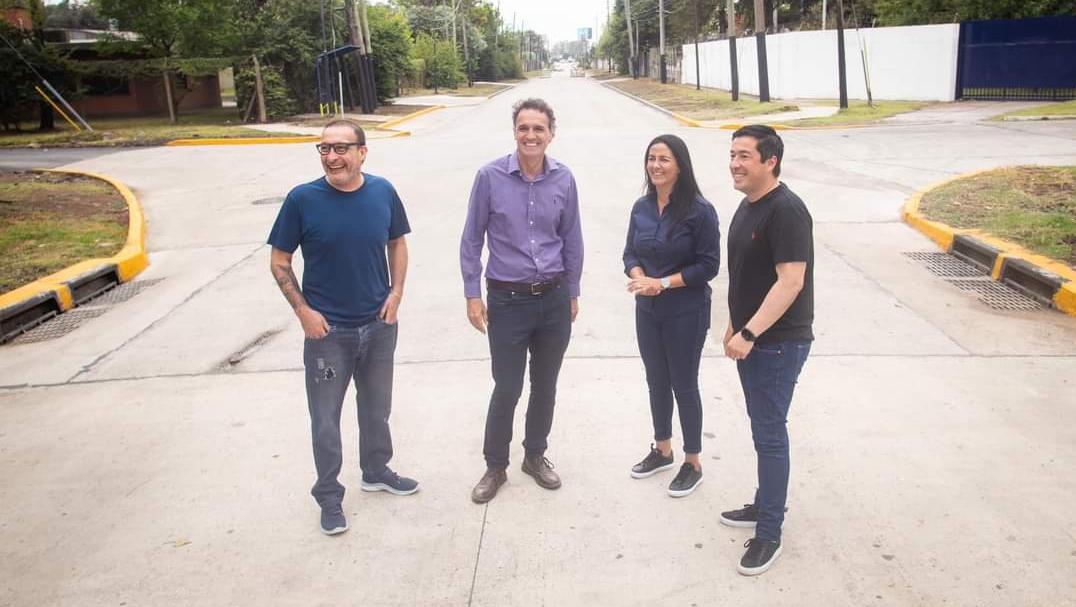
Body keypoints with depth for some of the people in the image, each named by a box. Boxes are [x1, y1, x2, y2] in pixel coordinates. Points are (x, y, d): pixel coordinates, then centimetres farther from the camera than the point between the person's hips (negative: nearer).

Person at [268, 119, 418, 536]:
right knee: (325, 417, 7)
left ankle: (376, 470, 43)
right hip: (327, 330, -3)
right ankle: (329, 495, 26)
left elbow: (397, 243, 8)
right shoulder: (302, 200, -14)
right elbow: (279, 261, -5)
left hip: (379, 325, 3)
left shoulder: (383, 192, -6)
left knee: (377, 406, 20)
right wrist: (303, 310, -12)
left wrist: (396, 292, -4)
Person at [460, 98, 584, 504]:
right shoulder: (490, 177, -8)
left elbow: (572, 240, 8)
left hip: (554, 299, 3)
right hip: (507, 300, -3)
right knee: (506, 390, 4)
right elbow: (471, 239, -2)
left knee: (545, 386, 15)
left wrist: (573, 292, 10)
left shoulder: (563, 179, -1)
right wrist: (472, 295, -4)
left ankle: (536, 455, 35)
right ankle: (495, 466, 23)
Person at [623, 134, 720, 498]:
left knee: (684, 385, 5)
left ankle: (693, 464, 22)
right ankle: (662, 450, 36)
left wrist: (663, 283, -20)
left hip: (686, 314, -5)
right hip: (647, 310, 5)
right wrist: (641, 279, -14)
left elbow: (709, 265, -15)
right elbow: (631, 254, 7)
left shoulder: (699, 211, -15)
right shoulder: (642, 207, 2)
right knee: (656, 381, 17)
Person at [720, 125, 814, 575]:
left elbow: (791, 281, -24)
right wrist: (736, 326, 17)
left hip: (778, 343, -9)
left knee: (769, 434, -1)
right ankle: (766, 504, 33)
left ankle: (769, 533, 10)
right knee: (764, 428, 18)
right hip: (751, 339, 9)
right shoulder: (748, 205, 11)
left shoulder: (785, 210, -19)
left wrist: (749, 333, -24)